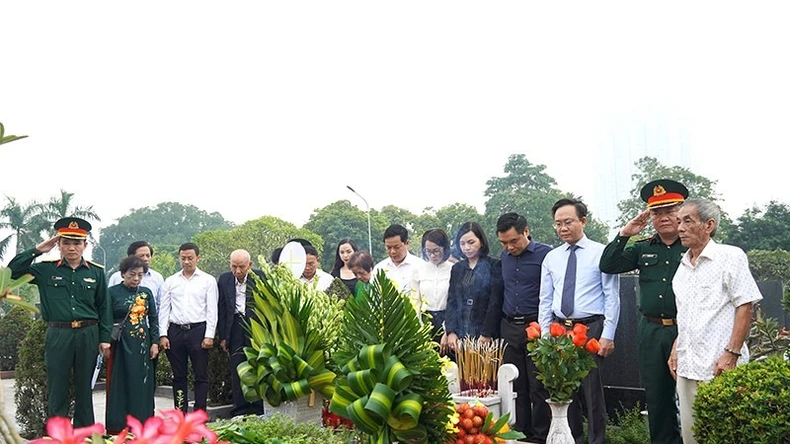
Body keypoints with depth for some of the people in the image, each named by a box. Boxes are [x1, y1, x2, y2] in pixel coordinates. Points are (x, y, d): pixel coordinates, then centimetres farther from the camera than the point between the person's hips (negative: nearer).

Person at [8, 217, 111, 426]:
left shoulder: (96, 272, 5)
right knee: (57, 390, 4)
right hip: (58, 336, -1)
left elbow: (104, 307, 7)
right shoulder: (46, 270, 3)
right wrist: (37, 250, -6)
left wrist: (105, 338, 3)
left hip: (88, 335, 1)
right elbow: (13, 271, -2)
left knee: (84, 388, 10)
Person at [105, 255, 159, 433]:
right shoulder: (113, 292, -3)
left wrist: (155, 343, 4)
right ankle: (117, 428, 8)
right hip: (121, 346, -4)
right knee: (120, 386, 1)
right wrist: (106, 344, -10)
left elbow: (153, 319, 11)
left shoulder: (146, 293, 8)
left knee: (142, 386, 6)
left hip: (142, 345, 4)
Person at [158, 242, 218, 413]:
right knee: (178, 376, 8)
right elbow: (164, 309, 9)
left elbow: (212, 310, 1)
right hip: (175, 330, 3)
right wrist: (163, 335, 0)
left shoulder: (208, 280, 4)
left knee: (201, 375, -1)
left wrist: (209, 335, -7)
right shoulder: (170, 281, 10)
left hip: (198, 330, -2)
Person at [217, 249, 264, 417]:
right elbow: (221, 309, 7)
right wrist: (223, 336, 4)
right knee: (237, 372, 5)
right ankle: (239, 413, 11)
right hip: (235, 330, 2)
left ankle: (257, 412, 10)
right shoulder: (224, 279, 3)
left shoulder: (260, 277, -5)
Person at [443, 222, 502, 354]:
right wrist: (451, 332, -3)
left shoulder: (494, 266, -1)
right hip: (459, 336, 4)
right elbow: (451, 302, 9)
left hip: (485, 338, -4)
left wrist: (486, 334, -12)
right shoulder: (457, 268, 13)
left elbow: (495, 303, -7)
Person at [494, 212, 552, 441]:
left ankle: (540, 437, 8)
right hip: (509, 328, 5)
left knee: (538, 388, -1)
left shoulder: (544, 254, -7)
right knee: (515, 387, 9)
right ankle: (520, 435, 18)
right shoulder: (504, 257, 11)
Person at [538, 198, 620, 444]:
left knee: (592, 390, -1)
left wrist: (608, 335, -11)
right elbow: (545, 301, 12)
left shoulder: (601, 253, -3)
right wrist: (544, 336, 6)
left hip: (590, 328, -4)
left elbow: (612, 297, -5)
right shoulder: (551, 258, 9)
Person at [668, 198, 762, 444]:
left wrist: (732, 354, -17)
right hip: (687, 366, 7)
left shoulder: (730, 256, -5)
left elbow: (745, 306, -10)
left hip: (719, 367, -7)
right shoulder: (683, 266, 16)